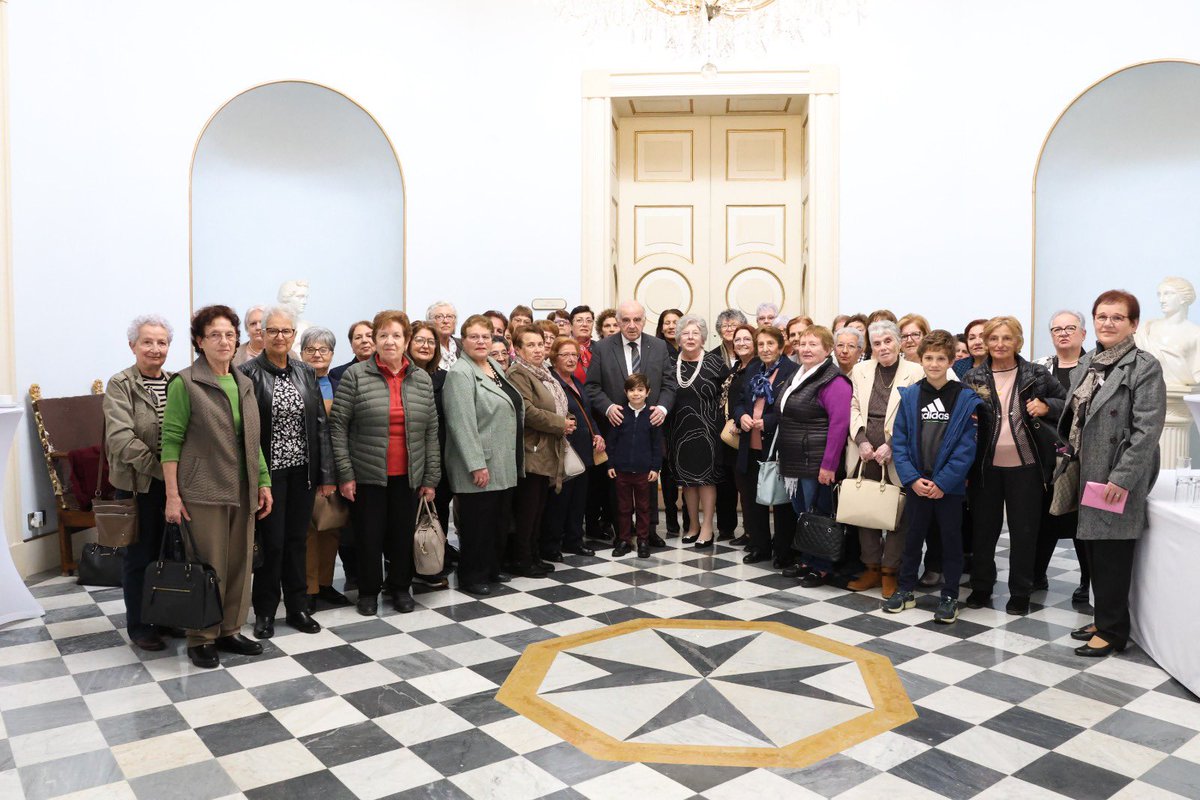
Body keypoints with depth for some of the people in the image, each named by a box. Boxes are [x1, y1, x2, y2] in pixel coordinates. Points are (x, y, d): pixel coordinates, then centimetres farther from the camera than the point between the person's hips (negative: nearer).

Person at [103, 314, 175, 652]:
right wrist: (160, 469, -22)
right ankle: (139, 625, 21)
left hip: (175, 482, 4)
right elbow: (121, 438, -17)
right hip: (138, 484, -4)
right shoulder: (120, 385, -7)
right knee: (141, 555, 6)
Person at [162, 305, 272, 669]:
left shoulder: (244, 383, 11)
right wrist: (173, 495, -14)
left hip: (242, 490, 6)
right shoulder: (184, 383, -7)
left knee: (240, 563, 11)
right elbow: (171, 441, -9)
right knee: (208, 566, 0)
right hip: (203, 490, -6)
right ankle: (201, 638, 16)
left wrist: (263, 482, 10)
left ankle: (230, 630, 25)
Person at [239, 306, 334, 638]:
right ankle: (265, 611, 21)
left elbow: (320, 423, 7)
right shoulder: (249, 373, -6)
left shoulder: (306, 373, 7)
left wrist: (326, 473, 3)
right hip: (268, 470, -4)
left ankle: (297, 607, 24)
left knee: (297, 539, 12)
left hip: (302, 470, 4)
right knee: (271, 542, 3)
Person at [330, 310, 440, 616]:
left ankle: (400, 587, 30)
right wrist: (345, 473, -9)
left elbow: (431, 432, 7)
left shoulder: (422, 379, 5)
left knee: (403, 532, 11)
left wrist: (431, 477, 4)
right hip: (367, 474, -2)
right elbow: (338, 425, -5)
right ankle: (368, 590, 26)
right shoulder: (355, 376, -5)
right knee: (369, 534, 7)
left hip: (408, 475, 3)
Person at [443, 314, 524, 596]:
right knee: (477, 522, 2)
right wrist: (477, 465, -23)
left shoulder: (495, 367, 13)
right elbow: (462, 424, -20)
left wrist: (516, 461, 20)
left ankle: (492, 568, 30)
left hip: (505, 465, 8)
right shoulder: (460, 373, -13)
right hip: (480, 467, -8)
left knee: (500, 520, 16)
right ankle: (472, 576, 16)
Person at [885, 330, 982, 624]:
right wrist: (912, 478, -10)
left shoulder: (966, 398, -6)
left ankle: (949, 597, 21)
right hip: (917, 483, 2)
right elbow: (900, 440, -1)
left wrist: (943, 482, -14)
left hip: (949, 484, -2)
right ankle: (906, 590, 27)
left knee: (951, 539, 8)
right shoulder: (909, 395, 1)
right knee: (913, 536, 13)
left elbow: (967, 446, -10)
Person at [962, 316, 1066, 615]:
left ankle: (1020, 593, 22)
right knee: (984, 528, 10)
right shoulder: (973, 378, 4)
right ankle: (981, 587, 25)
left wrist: (1047, 406, -11)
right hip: (986, 467, 1)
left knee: (1024, 531, 8)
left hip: (1025, 466, -1)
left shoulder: (1036, 375, 2)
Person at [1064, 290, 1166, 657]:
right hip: (1088, 475, 7)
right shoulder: (1086, 364, 11)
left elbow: (1147, 430, -16)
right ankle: (1103, 619, 27)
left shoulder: (1145, 367, -10)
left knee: (1113, 554, 0)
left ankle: (1112, 631, 14)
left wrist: (1121, 479, -19)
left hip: (1120, 480, -7)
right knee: (1095, 551, 13)